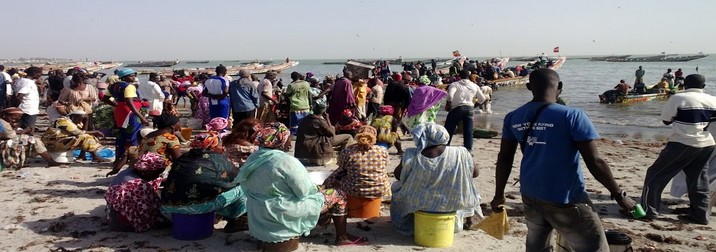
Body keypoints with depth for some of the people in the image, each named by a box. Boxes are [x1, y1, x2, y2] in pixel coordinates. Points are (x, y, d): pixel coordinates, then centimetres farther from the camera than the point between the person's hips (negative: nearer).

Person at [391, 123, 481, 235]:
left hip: (419, 205, 0)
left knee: (397, 186, 30)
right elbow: (475, 173, -3)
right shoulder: (460, 154, -18)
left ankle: (407, 225, 40)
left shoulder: (411, 156, -19)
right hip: (451, 205, 1)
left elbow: (398, 175, -4)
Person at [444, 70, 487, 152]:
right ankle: (468, 149, 3)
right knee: (468, 131, 7)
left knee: (449, 129, 7)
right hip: (469, 109, 4)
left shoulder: (455, 84, 0)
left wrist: (448, 104, -4)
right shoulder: (474, 86, 14)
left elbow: (450, 95, -18)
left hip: (457, 108, -3)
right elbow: (482, 99, 19)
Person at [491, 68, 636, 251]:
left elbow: (504, 159, 6)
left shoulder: (514, 118, -1)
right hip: (565, 201, -5)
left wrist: (499, 195, 16)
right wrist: (619, 195, -1)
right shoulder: (571, 116, -16)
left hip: (530, 197, 6)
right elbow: (595, 163, -14)